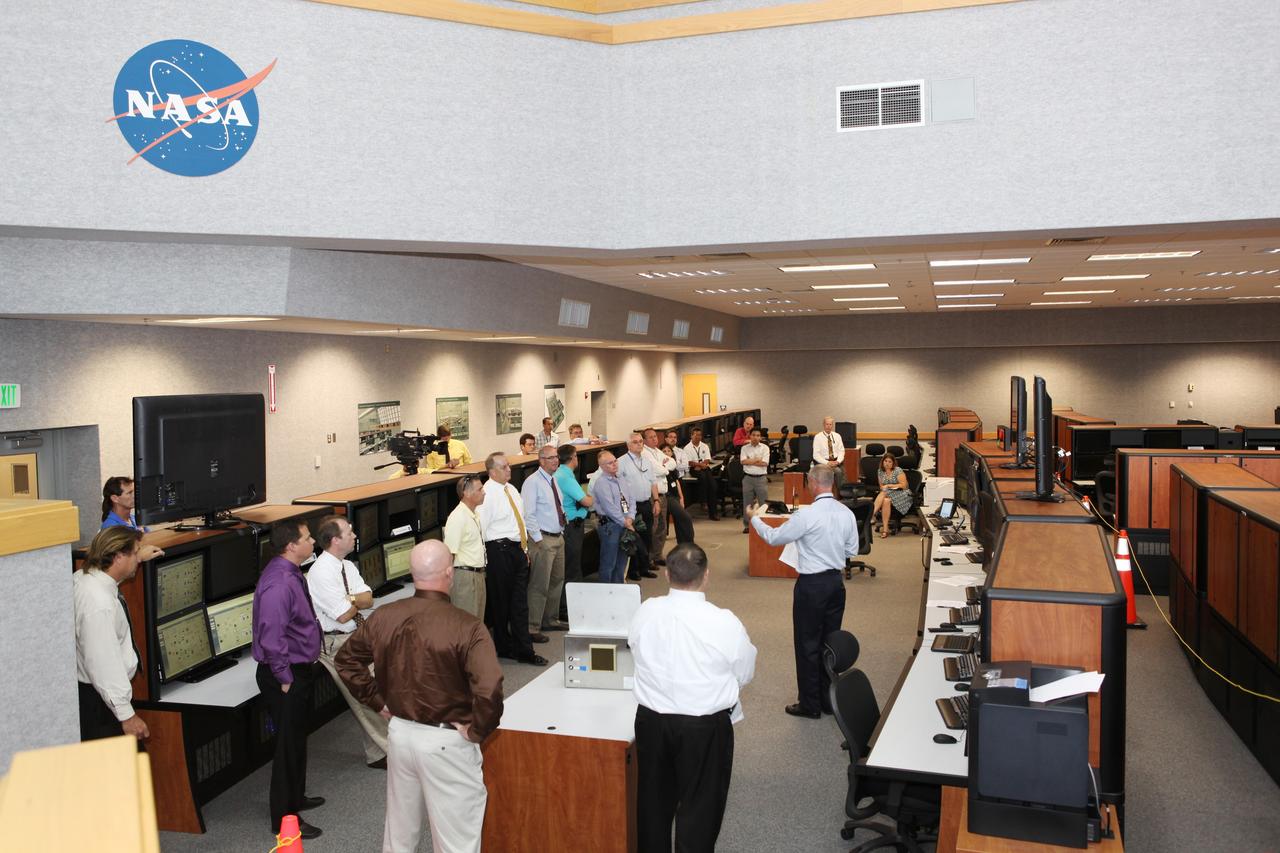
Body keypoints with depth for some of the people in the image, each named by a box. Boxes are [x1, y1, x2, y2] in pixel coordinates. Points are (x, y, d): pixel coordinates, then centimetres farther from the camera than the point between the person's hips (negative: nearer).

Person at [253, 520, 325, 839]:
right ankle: (285, 818, 17)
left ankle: (296, 797, 43)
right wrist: (285, 678, -21)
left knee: (297, 740, 24)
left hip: (300, 670, 10)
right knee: (288, 744, 3)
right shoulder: (279, 583, -27)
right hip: (287, 675, -10)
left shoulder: (292, 573, 5)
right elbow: (271, 638, -30)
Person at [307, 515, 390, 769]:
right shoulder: (321, 572, -19)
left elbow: (368, 600, 0)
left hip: (359, 636, 8)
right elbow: (343, 615, -20)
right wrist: (358, 600, -2)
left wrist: (350, 599, -18)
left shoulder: (347, 566, 8)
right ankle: (379, 753, 7)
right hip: (337, 643, -8)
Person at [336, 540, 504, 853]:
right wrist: (477, 730, -15)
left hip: (400, 732, 6)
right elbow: (489, 690, -32)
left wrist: (378, 701, 12)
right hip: (445, 742, -6)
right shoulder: (466, 627, -22)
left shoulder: (384, 616, -4)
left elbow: (346, 660, 10)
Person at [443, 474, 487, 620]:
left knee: (478, 619, 16)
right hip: (464, 575, -9)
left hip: (478, 574, 9)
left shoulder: (474, 514, 11)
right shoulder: (458, 518, -18)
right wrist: (449, 581, -20)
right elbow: (449, 553, -20)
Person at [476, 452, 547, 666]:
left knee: (520, 602, 9)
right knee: (500, 602, 6)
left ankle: (524, 650, 13)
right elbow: (480, 528, -15)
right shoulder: (488, 494, -14)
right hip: (499, 550, -8)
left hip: (518, 550, 8)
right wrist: (483, 559, -14)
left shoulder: (511, 489, 12)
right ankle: (504, 647, 21)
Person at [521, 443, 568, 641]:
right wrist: (538, 539, -19)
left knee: (557, 581, 18)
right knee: (540, 586, -6)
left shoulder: (554, 480, 12)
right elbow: (528, 514, -18)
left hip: (558, 537, 9)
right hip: (543, 539, -9)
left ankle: (551, 620, 32)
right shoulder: (533, 482, -14)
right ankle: (532, 628, 3)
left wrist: (564, 519, 11)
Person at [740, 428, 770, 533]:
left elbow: (765, 463, -8)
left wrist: (750, 461, -8)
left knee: (763, 502, -1)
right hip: (748, 478, 1)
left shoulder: (765, 448, 3)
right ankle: (747, 525, 15)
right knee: (747, 502, 6)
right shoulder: (744, 448, 6)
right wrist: (757, 459, -10)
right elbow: (743, 461, -9)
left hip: (761, 478, -1)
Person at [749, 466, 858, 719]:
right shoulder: (846, 513, -1)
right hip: (836, 582, 7)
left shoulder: (806, 515, -19)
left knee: (807, 644, 5)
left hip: (811, 585, -6)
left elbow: (774, 537, -8)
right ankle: (829, 700, 27)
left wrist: (755, 519, 9)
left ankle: (810, 704, 14)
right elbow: (852, 550, 8)